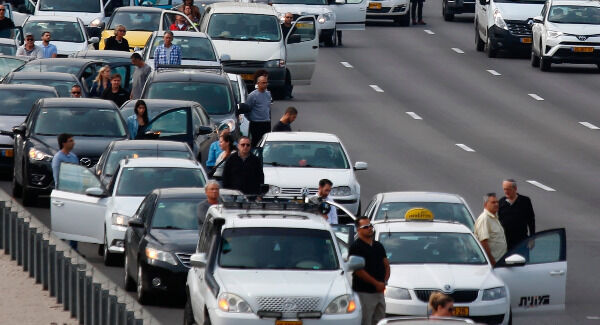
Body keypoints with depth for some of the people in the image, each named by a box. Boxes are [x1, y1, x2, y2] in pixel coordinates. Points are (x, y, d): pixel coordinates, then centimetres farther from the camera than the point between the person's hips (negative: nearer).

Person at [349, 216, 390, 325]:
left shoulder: (378, 246, 16)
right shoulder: (356, 247, -7)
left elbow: (386, 265, 20)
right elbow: (358, 270, -14)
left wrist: (384, 281, 1)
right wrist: (376, 283, -14)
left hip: (379, 292, 7)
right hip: (364, 292, -7)